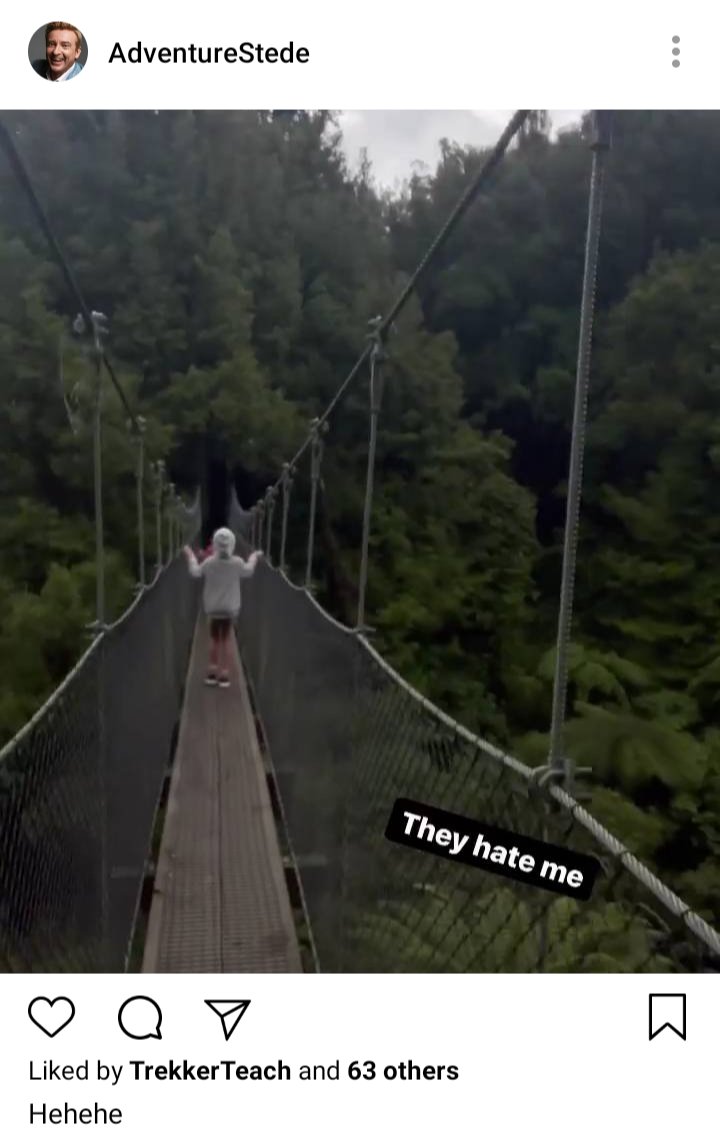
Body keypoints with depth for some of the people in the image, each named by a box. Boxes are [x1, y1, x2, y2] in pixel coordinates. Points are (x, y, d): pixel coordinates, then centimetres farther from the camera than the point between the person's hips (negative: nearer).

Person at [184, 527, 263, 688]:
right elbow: (248, 571, 9)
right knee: (225, 640, 7)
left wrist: (190, 556, 21)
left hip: (213, 608, 0)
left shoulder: (209, 562, -15)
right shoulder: (237, 563, -14)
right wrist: (254, 557, 28)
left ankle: (212, 672, 14)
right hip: (229, 608, 0)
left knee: (214, 639, 14)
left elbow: (196, 572, 5)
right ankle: (224, 675, 6)